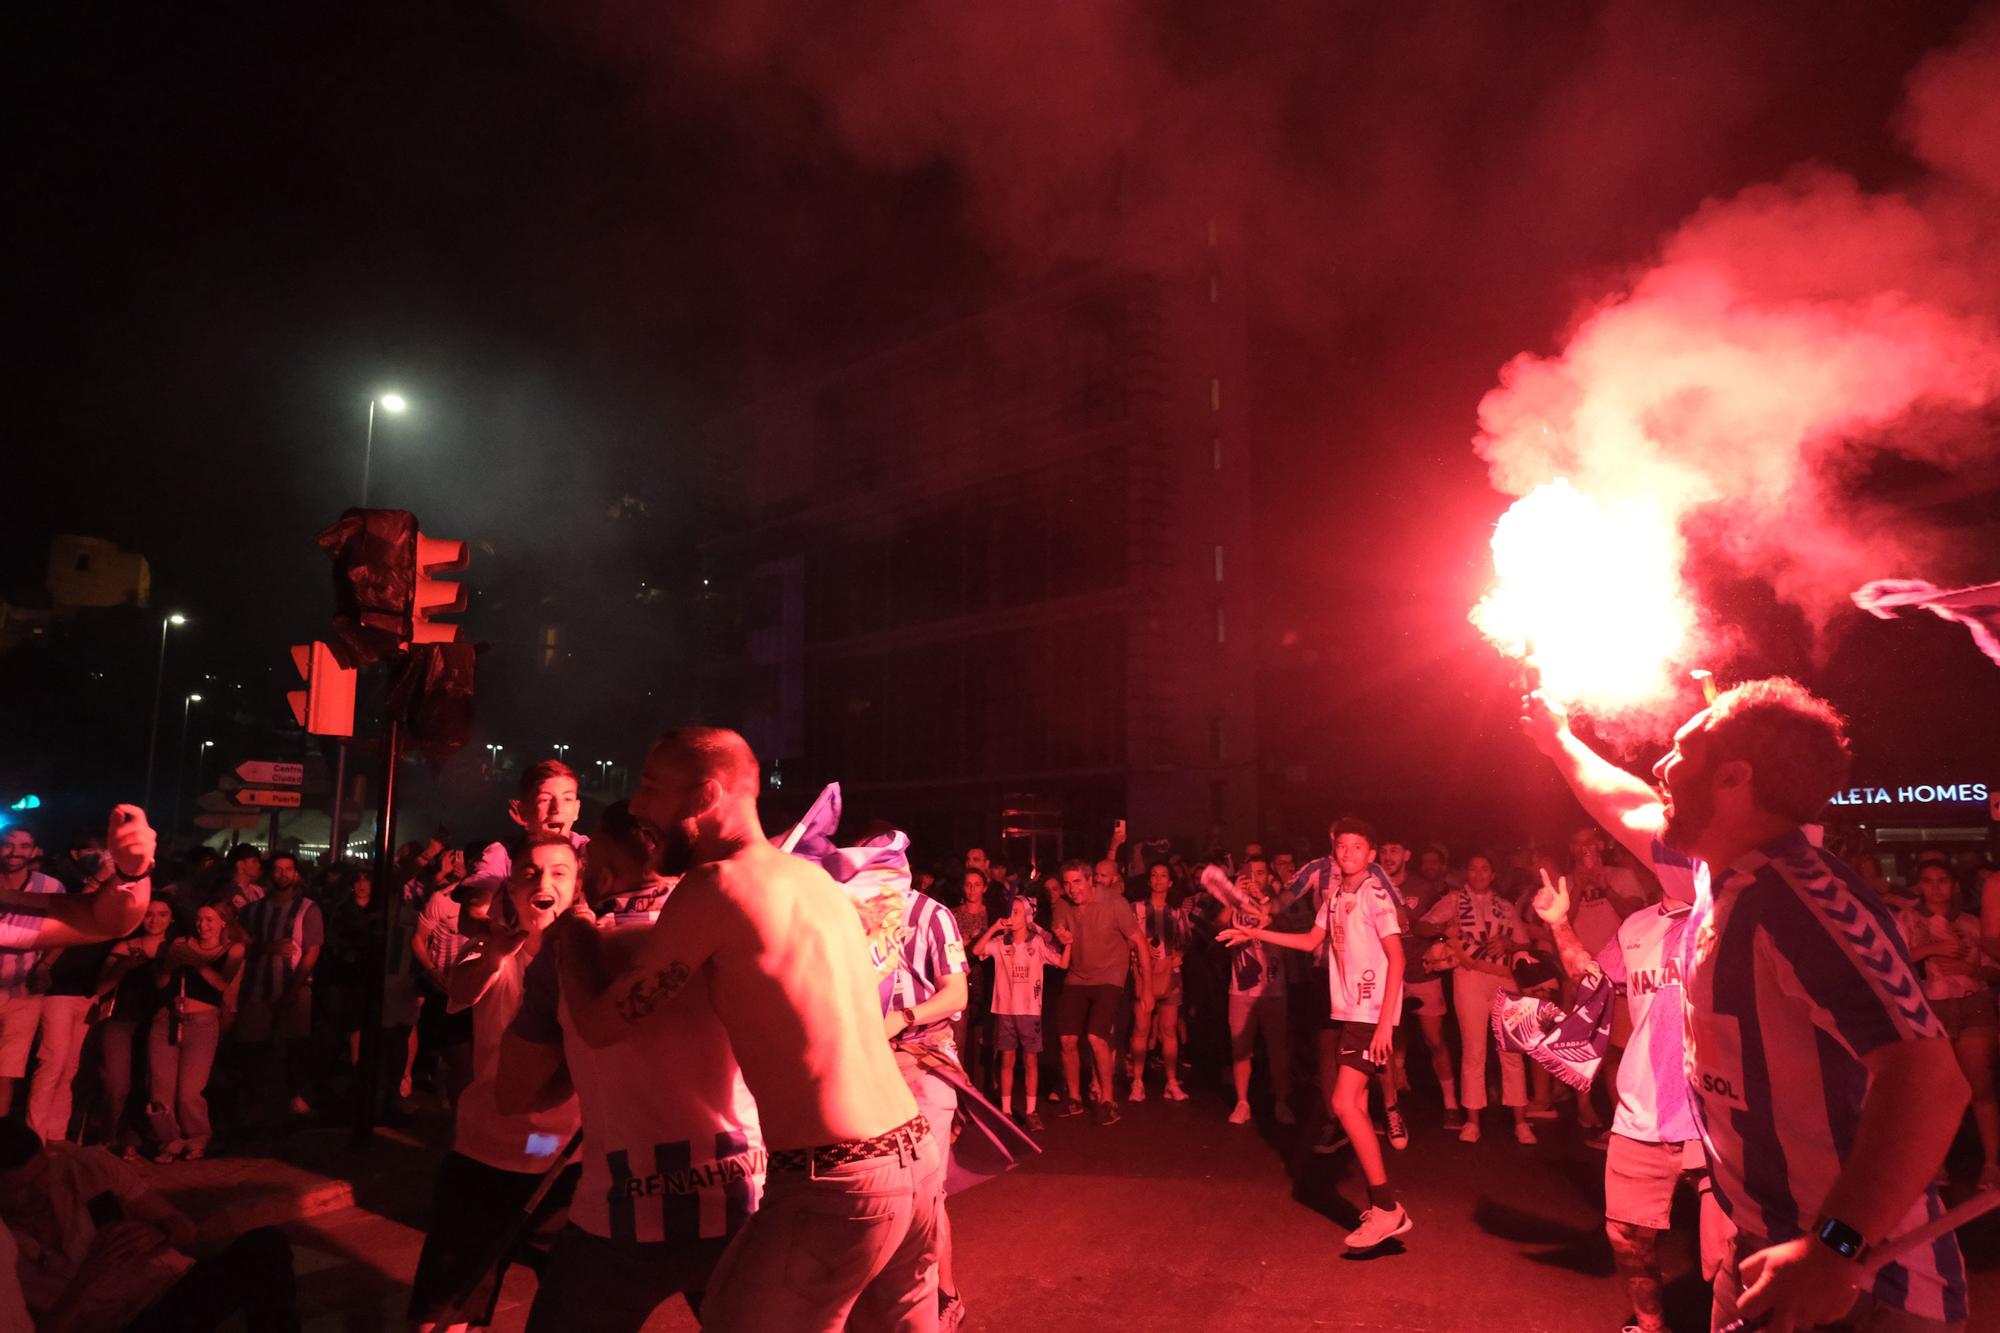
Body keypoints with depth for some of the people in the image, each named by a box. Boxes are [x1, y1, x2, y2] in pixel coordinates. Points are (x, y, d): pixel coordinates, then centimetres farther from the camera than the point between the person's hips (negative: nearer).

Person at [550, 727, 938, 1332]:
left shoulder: (715, 886, -12)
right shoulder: (813, 876, 12)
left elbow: (600, 1024, -5)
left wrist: (571, 927, 14)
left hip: (833, 1184, -8)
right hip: (917, 1157, 8)